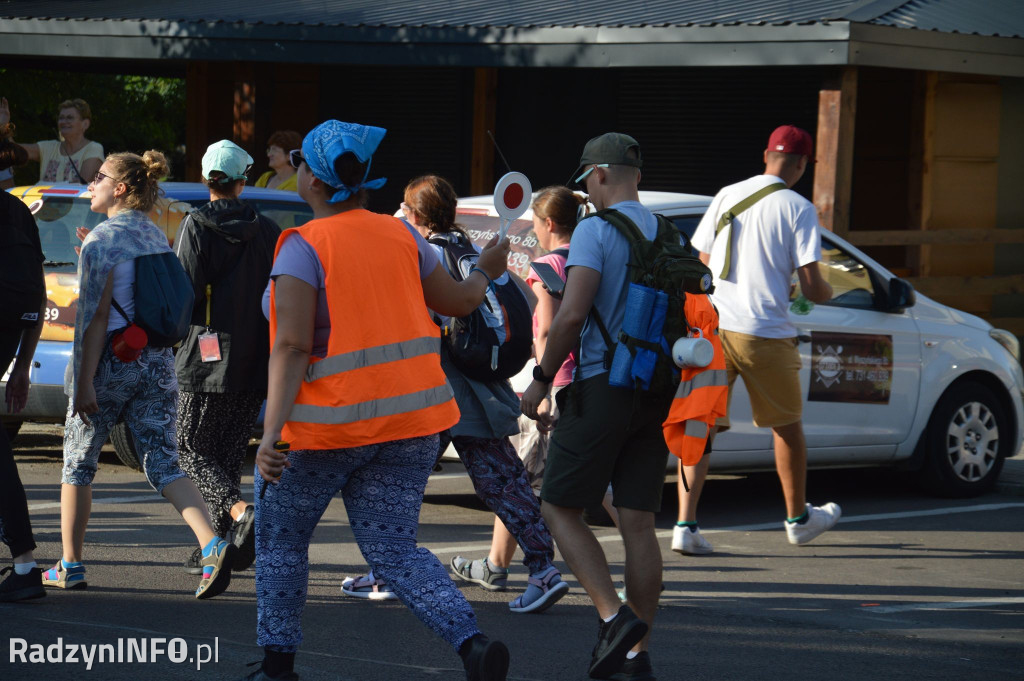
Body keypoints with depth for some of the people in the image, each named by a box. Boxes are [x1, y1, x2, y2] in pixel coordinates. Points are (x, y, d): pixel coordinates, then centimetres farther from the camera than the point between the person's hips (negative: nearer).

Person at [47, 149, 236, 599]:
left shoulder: (103, 239, -11)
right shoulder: (157, 238, 12)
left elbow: (95, 315, -16)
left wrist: (84, 383, -17)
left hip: (113, 359, -6)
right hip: (158, 360, 6)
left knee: (78, 460, 10)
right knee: (163, 465, 1)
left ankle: (70, 565, 16)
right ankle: (212, 544, -21)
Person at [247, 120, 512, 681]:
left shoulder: (304, 248, -12)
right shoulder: (399, 235, 4)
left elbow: (291, 345, -21)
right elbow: (458, 302, 16)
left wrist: (272, 433, -26)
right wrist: (486, 272, 38)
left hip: (328, 422, -5)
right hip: (408, 416, 5)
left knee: (279, 536, 17)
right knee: (393, 550, 8)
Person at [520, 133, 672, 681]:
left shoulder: (596, 229, -9)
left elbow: (572, 313, -17)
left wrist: (542, 378, -6)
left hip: (601, 386, -6)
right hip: (654, 390, 6)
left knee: (560, 508, 5)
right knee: (639, 526, 6)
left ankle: (614, 616, -10)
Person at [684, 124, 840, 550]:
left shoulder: (727, 196, 8)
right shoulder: (798, 208, -6)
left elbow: (701, 265, 12)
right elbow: (811, 287, -9)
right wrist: (827, 293, 15)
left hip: (712, 324, 3)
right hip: (765, 331, -3)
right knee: (786, 425, 16)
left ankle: (685, 523, -8)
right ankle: (798, 518, 31)